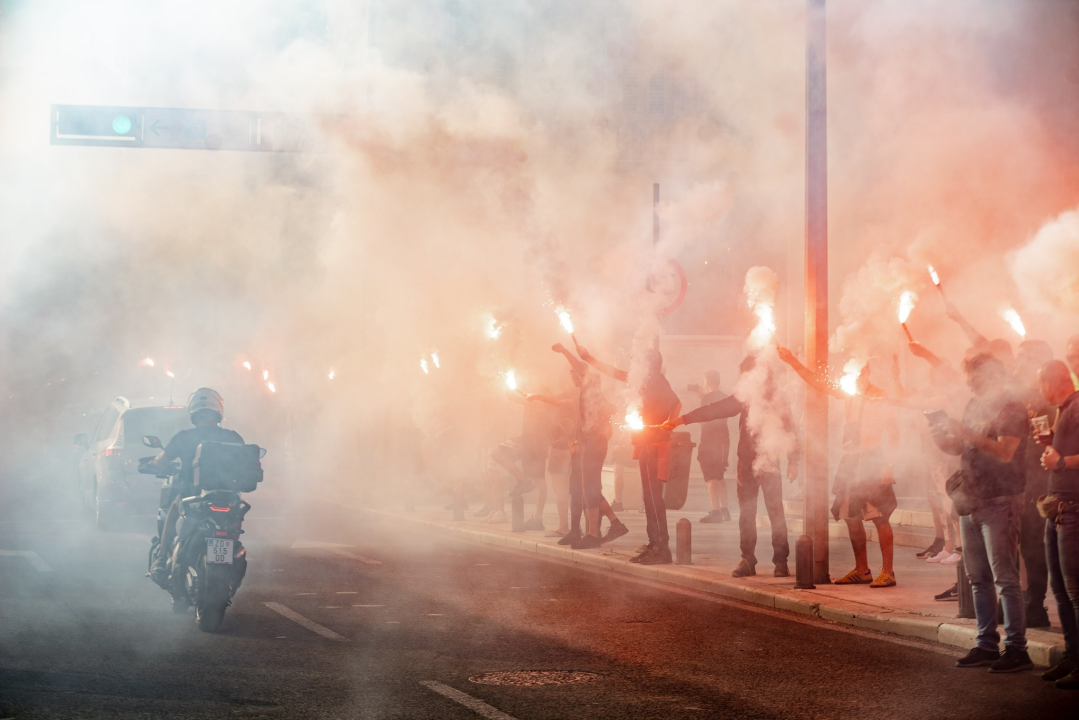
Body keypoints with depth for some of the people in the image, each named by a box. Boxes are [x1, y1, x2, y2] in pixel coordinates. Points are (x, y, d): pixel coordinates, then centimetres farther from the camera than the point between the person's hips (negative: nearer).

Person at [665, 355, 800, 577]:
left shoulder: (778, 397, 1)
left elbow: (789, 429, 0)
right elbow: (715, 410, 8)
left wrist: (793, 461, -6)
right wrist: (681, 420, 3)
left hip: (769, 463, -4)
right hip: (746, 462, 4)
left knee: (775, 511, -8)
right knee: (746, 513, 4)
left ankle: (781, 561, -4)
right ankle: (747, 560, 9)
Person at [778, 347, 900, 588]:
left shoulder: (880, 398, -8)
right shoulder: (850, 394, 10)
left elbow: (893, 432, -8)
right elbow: (817, 383, 11)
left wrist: (888, 465, -14)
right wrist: (792, 361, 4)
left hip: (873, 461, -7)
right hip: (850, 460, 7)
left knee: (880, 518, -8)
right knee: (851, 517, 9)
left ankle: (887, 572, -6)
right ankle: (861, 570, 19)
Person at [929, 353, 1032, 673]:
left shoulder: (1010, 407, -8)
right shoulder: (974, 405, 17)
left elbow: (1005, 452, -19)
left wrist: (966, 434, -24)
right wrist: (946, 440, 1)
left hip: (1000, 502, -8)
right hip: (971, 501, 8)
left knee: (1004, 577, -9)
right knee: (978, 578, 9)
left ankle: (1016, 649, -7)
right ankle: (986, 645, 15)